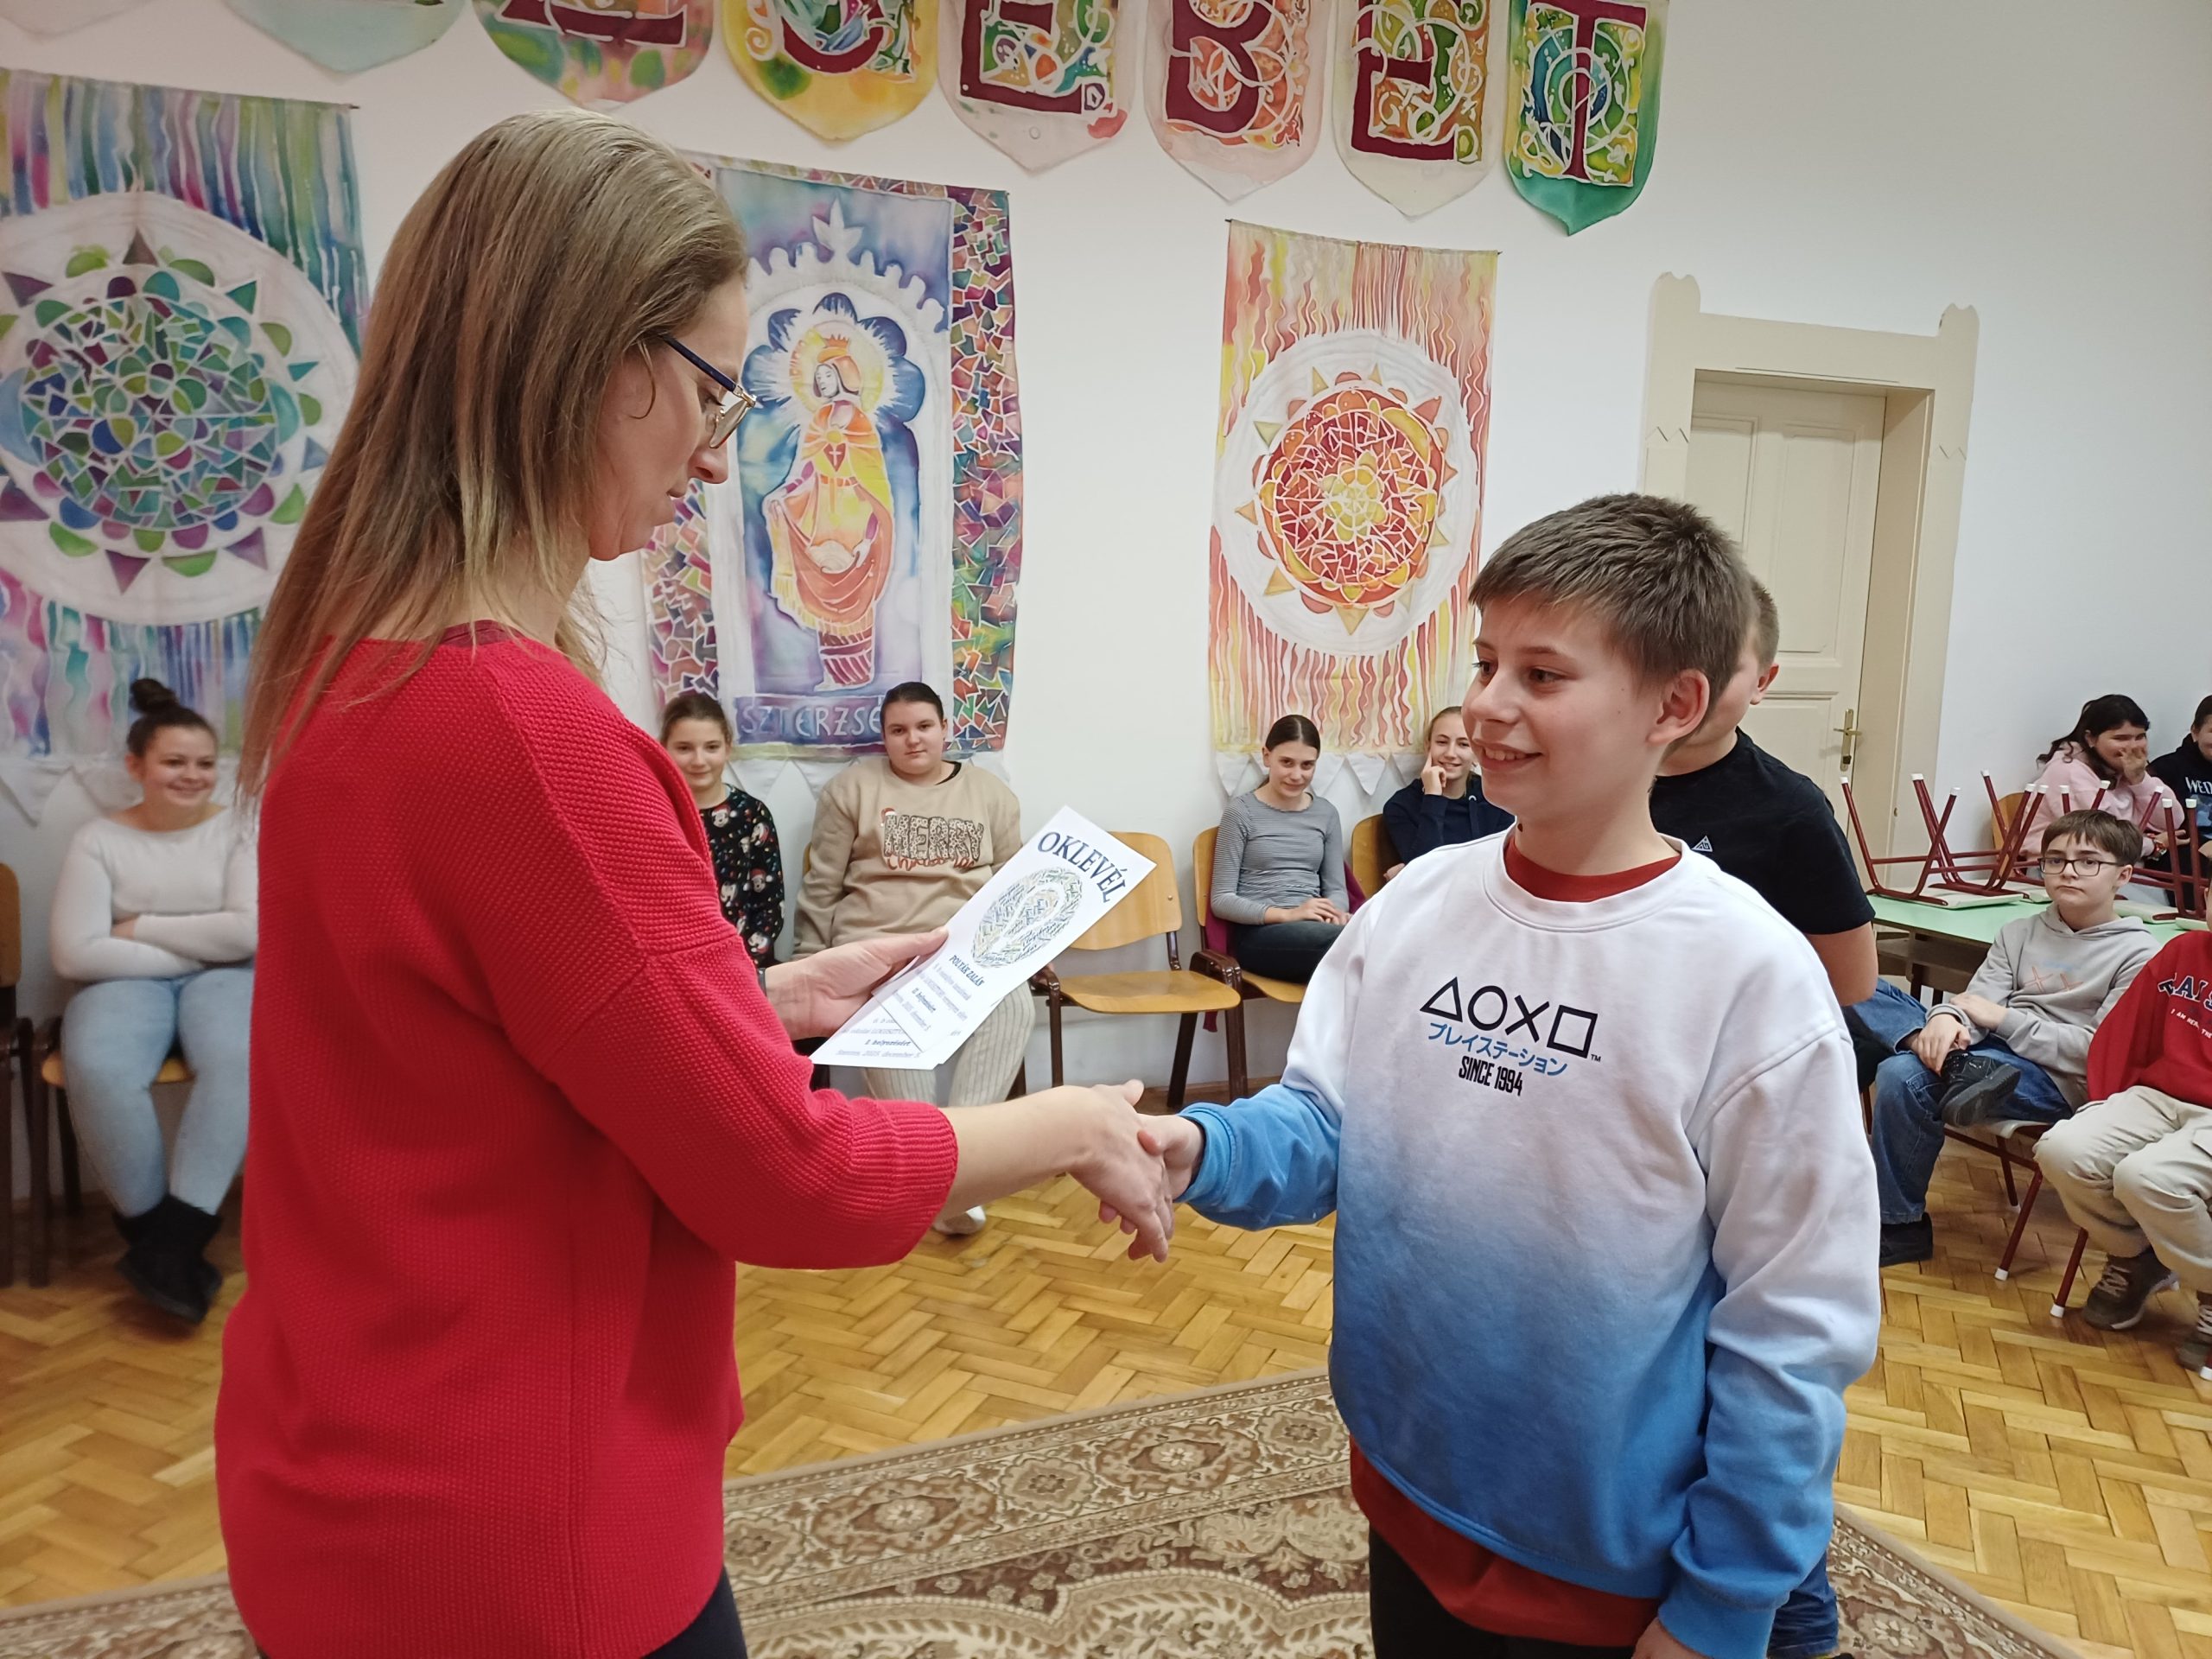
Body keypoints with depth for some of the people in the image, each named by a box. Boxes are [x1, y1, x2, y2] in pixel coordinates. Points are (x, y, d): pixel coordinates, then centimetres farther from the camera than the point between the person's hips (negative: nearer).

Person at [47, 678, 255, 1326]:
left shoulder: (238, 829, 3)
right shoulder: (98, 840, 4)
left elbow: (249, 932, -12)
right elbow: (76, 953, -7)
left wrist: (142, 927, -7)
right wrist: (195, 948, -10)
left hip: (222, 978, 0)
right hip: (126, 982, 1)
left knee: (238, 1059, -36)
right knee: (97, 1070, -34)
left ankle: (171, 1241, -29)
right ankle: (155, 1234, -16)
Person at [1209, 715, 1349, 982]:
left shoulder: (1326, 814, 16)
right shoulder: (1242, 812, 2)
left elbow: (1336, 887, 16)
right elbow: (1221, 899, -2)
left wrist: (1335, 912, -9)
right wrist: (1287, 914, -16)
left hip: (1315, 926, 5)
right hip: (1259, 932, -5)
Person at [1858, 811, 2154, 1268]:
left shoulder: (2139, 955, -2)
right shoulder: (2019, 933, 15)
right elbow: (1977, 1001, 3)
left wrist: (2001, 1017, -12)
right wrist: (1948, 1019, -21)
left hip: (2058, 1082, -6)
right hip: (1982, 1053, 6)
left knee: (1904, 1075, -30)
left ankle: (1900, 1227, -13)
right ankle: (1958, 1067, -32)